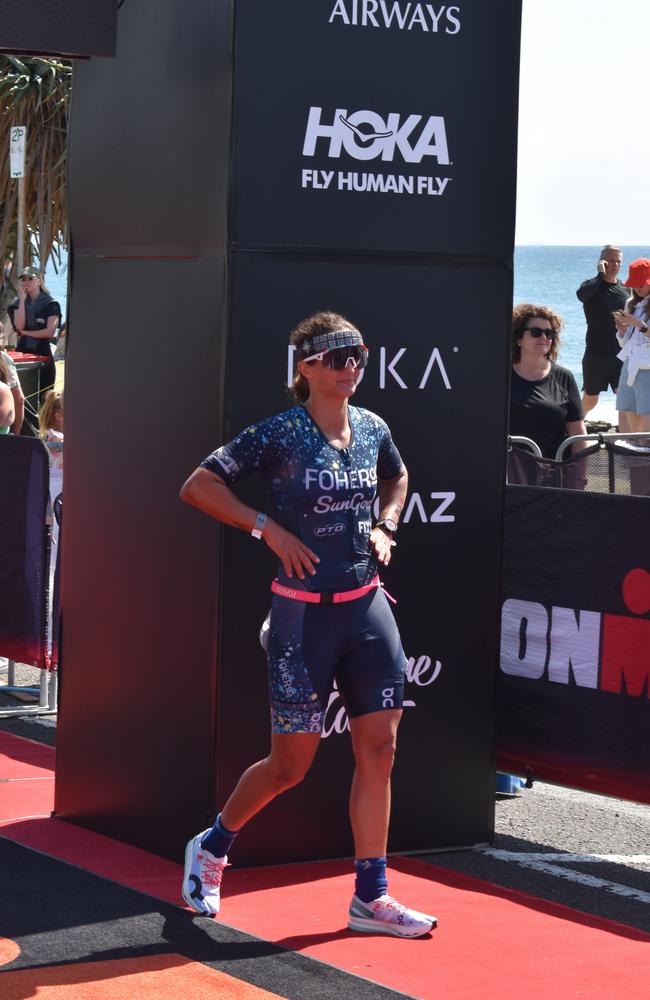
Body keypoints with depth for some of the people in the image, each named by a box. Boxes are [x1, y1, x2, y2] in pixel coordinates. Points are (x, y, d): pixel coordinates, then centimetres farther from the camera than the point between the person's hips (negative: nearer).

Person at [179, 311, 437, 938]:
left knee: (379, 748, 1)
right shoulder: (280, 434, -11)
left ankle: (371, 896, 9)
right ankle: (211, 849, 27)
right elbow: (197, 487, -9)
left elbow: (396, 477, 29)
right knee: (292, 763, 1)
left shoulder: (373, 429, 6)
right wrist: (269, 528, -14)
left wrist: (385, 526, 11)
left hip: (366, 606, 5)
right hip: (304, 612, -5)